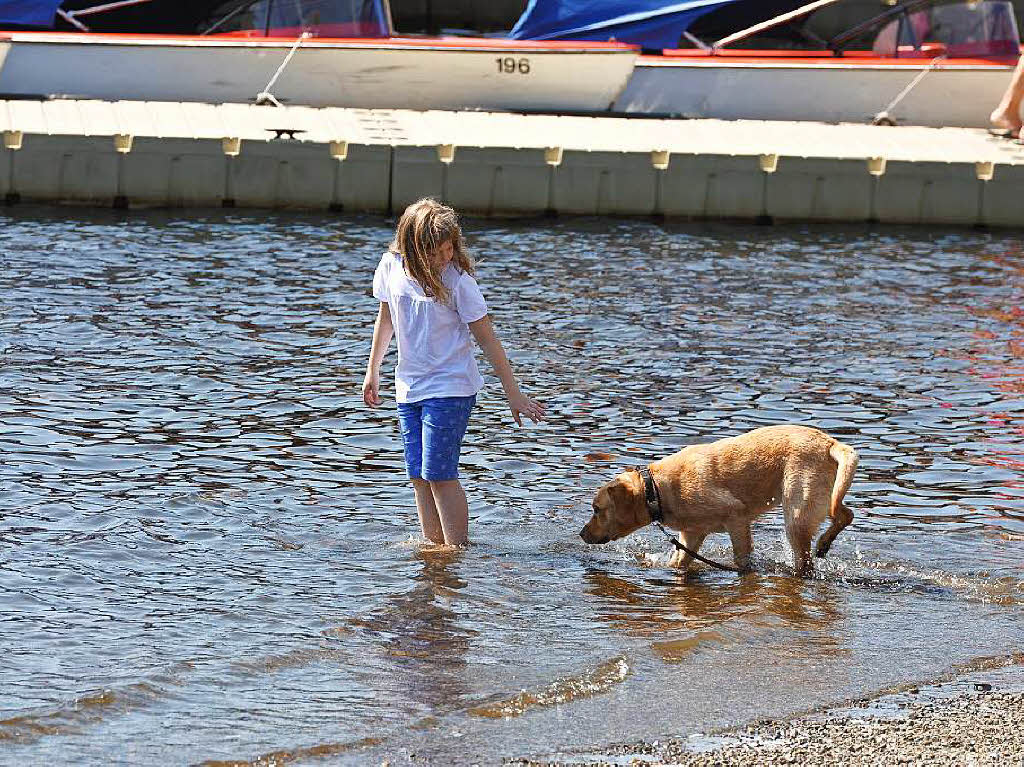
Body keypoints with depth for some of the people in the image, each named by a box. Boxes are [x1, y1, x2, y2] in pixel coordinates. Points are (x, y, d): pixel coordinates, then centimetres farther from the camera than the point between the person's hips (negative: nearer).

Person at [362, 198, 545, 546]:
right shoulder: (392, 266, -4)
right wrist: (373, 371, 21)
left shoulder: (457, 280, -17)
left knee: (439, 474, -11)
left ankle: (456, 551, -6)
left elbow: (486, 336, -11)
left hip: (450, 389, -5)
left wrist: (513, 393, -9)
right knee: (419, 476, 6)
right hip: (409, 387, 5)